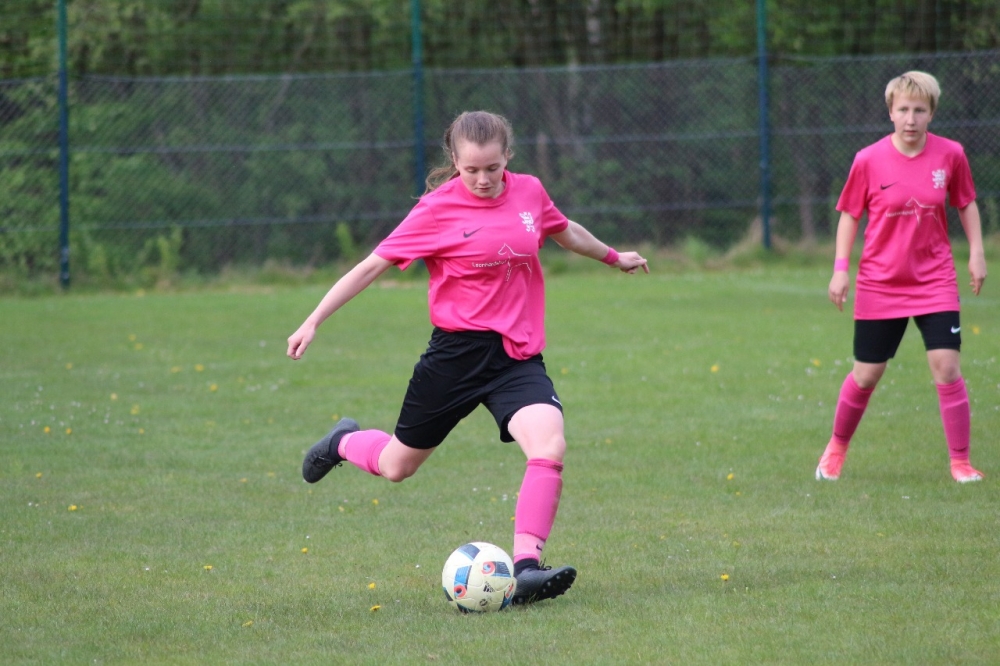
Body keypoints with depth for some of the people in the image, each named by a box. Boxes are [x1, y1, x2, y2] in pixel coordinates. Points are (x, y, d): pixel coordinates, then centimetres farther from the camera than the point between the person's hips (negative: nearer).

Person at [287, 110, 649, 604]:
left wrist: (613, 257, 42)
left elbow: (564, 231, 26)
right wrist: (313, 322, -7)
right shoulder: (438, 209, -10)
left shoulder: (529, 192, 3)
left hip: (519, 353, 3)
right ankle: (345, 443, 47)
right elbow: (373, 265, -5)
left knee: (549, 446, -24)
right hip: (458, 351, -3)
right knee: (397, 467, 12)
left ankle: (525, 567, -26)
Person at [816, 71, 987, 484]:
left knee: (946, 367, -11)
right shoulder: (869, 160, -9)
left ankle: (960, 462, 0)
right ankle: (837, 448, 31)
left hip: (935, 281, 1)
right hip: (880, 286, 0)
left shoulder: (950, 155, -5)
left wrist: (976, 253, 1)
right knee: (866, 375, 6)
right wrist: (841, 268, -5)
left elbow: (966, 203, 10)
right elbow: (849, 214, 1)